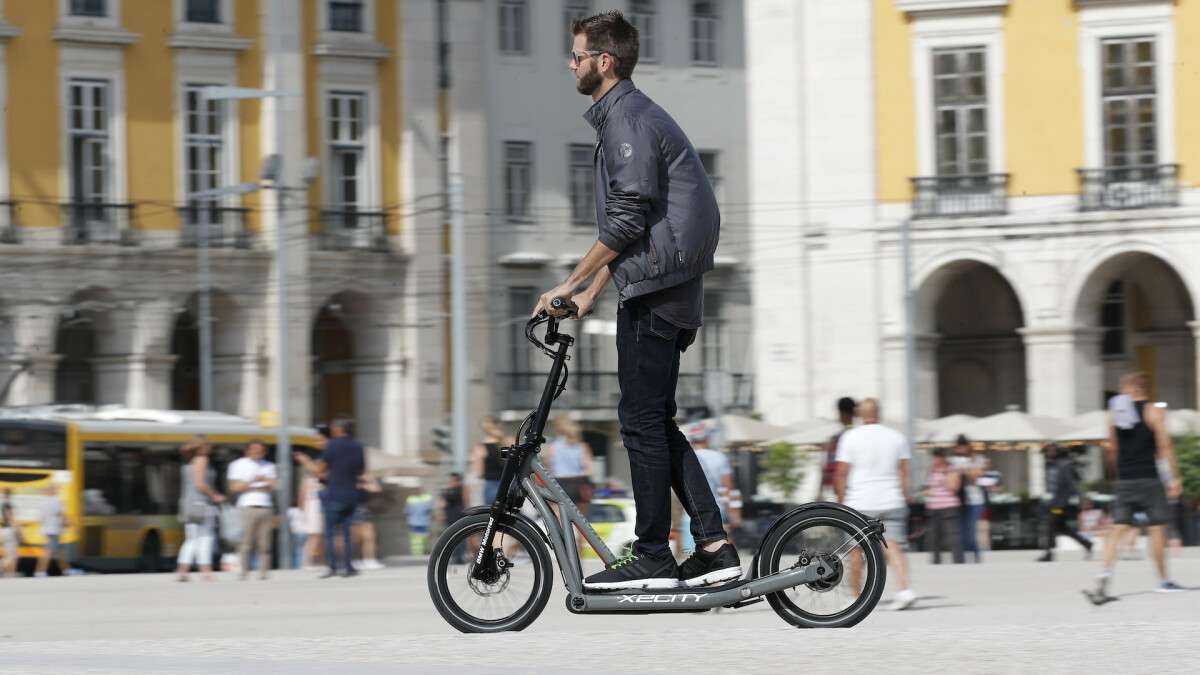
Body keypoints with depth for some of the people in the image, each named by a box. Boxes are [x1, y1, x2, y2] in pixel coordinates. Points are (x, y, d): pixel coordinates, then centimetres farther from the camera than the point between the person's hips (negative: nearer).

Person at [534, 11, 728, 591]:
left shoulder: (628, 118, -12)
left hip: (655, 287, -10)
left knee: (642, 419, -7)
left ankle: (652, 559, -5)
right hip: (668, 288, 10)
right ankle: (714, 546, 7)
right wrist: (591, 294, 20)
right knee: (656, 420, 11)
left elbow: (628, 219, -19)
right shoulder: (623, 116, 20)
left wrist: (570, 283, -14)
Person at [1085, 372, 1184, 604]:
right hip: (1149, 479, -4)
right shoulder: (1153, 411, -4)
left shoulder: (1114, 412, 8)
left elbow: (1111, 450, 13)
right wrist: (1175, 477, -6)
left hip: (1124, 480, 4)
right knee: (1157, 528, 6)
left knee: (1118, 529, 2)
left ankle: (1105, 573, -17)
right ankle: (1163, 580, 13)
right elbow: (1164, 446, -9)